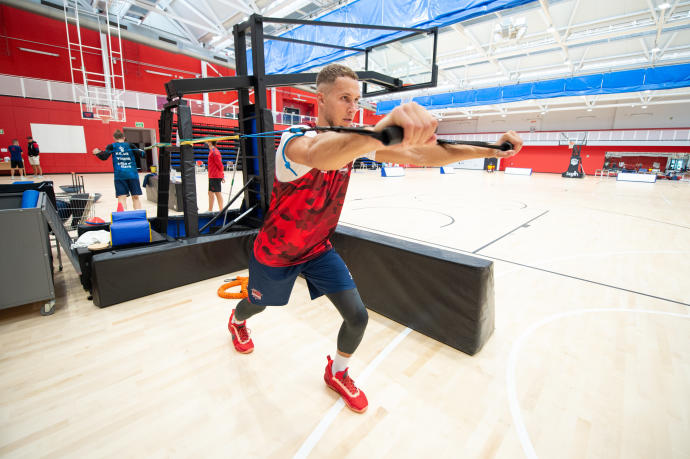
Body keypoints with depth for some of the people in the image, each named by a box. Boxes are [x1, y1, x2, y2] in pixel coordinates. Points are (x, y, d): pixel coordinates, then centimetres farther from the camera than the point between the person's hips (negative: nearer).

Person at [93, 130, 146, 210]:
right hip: (132, 174, 1)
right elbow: (142, 154, 6)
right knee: (135, 197, 6)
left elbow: (104, 157, -1)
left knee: (122, 197, -6)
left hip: (119, 174, -1)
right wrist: (141, 150, 29)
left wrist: (97, 152, 19)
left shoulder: (112, 146, 8)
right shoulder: (130, 145, 10)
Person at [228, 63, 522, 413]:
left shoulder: (351, 143, -10)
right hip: (274, 252, -3)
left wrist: (491, 150, -23)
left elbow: (417, 156, -16)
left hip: (318, 249, 4)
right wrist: (387, 124, -74)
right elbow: (319, 155, -56)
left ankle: (337, 373, 28)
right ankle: (236, 321, 65)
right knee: (256, 304, 24)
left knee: (357, 316, -5)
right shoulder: (296, 141, -29)